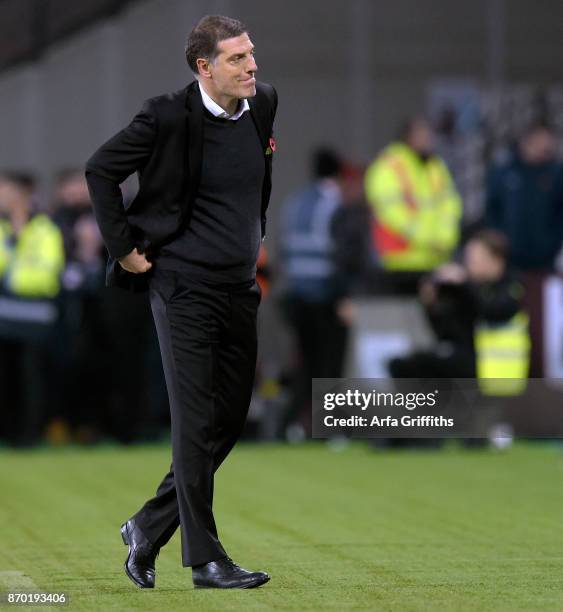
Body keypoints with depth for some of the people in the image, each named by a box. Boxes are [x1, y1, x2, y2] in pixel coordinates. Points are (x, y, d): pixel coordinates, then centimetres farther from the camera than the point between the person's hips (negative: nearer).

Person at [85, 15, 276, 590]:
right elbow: (100, 170, -6)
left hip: (241, 288, 7)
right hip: (185, 288, -7)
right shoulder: (169, 116, -14)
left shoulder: (263, 104, 4)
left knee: (230, 421, 9)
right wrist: (123, 248, -6)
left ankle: (148, 529, 23)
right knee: (197, 424, -5)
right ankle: (205, 558, 2)